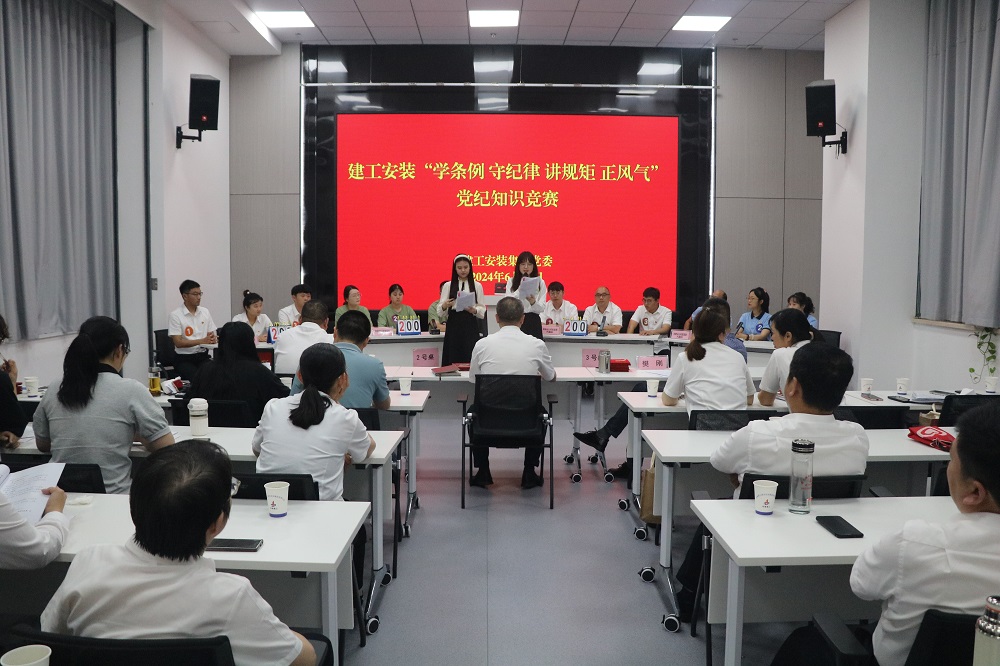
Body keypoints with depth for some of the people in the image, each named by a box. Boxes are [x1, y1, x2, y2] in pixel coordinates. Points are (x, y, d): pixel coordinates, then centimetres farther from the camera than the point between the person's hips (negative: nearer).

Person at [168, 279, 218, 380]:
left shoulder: (205, 312, 12)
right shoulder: (175, 315, -5)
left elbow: (212, 335, 15)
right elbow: (178, 343, -11)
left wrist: (213, 339, -10)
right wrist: (202, 341, -20)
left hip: (203, 356, 4)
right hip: (184, 359, -4)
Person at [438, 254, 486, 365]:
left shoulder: (477, 286, 9)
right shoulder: (448, 286, 8)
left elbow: (482, 310, 5)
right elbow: (440, 312, 4)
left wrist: (474, 310, -16)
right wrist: (444, 306, -18)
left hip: (470, 327, 0)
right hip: (453, 327, 0)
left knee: (470, 360, -6)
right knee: (452, 361, -3)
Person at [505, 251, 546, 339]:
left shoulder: (540, 282, 7)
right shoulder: (511, 281, 8)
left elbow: (542, 308, 1)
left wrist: (533, 302, -20)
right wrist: (521, 288, -13)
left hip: (533, 322, 0)